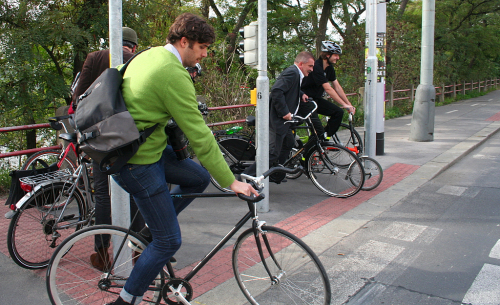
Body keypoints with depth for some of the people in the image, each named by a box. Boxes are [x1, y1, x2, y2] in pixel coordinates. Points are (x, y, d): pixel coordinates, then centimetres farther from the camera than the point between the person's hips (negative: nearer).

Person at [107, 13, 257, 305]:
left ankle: (149, 227, 22)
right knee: (170, 241, 1)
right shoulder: (173, 74, -22)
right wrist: (231, 182, -16)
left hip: (132, 146, 9)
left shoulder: (148, 55, 8)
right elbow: (199, 135, -22)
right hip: (139, 164, -9)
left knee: (199, 177, 15)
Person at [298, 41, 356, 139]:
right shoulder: (316, 67, -23)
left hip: (316, 99, 9)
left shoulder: (329, 68, 5)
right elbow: (328, 89, -27)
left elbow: (337, 87, 8)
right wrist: (344, 104, -27)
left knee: (339, 112, -6)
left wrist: (349, 104, 3)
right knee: (318, 130, -20)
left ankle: (325, 138, 2)